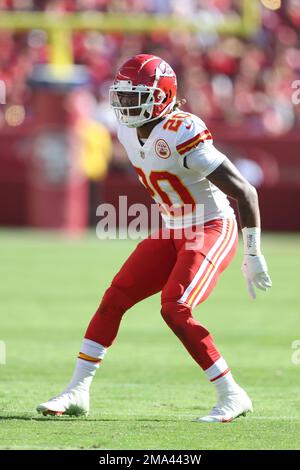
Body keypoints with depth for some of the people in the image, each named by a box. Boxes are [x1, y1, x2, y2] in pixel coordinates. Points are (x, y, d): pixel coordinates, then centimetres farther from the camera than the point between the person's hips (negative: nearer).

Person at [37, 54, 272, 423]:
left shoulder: (181, 136, -27)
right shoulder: (129, 132, -2)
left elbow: (245, 192, -24)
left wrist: (253, 257, -21)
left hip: (213, 230, -8)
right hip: (173, 232, 8)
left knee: (175, 309, -21)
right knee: (115, 298, 2)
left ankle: (232, 397, -10)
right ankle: (77, 392, 8)